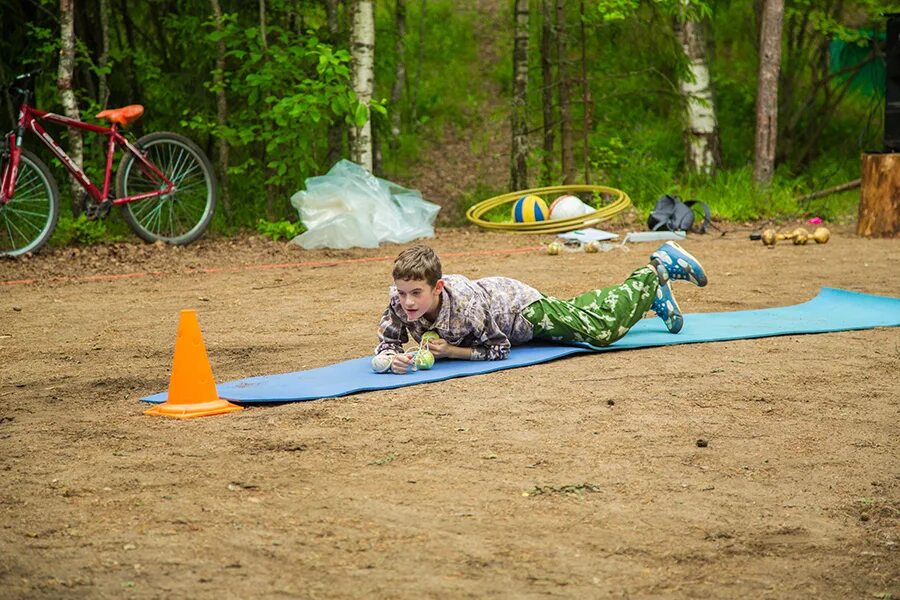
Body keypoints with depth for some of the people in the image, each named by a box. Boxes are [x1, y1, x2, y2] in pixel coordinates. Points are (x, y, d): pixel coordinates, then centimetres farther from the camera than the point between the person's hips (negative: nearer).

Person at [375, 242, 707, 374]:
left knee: (603, 328, 5)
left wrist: (452, 351, -39)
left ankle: (657, 269, 27)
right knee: (575, 310, 27)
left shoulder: (465, 305, -44)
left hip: (522, 306, -6)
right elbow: (386, 343, -17)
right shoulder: (400, 301, -32)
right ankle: (654, 292, 49)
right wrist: (393, 358, -40)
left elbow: (500, 348, -30)